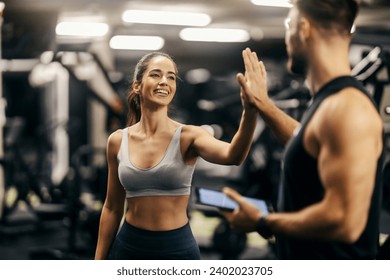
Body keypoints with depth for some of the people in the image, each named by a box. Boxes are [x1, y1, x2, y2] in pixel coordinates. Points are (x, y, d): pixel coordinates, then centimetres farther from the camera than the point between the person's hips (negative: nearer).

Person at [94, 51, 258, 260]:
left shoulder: (188, 137, -9)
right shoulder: (117, 141, -1)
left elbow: (232, 156, -30)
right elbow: (112, 207, 7)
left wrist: (249, 113, -47)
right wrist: (99, 260, 9)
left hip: (177, 249, -2)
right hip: (128, 247, 2)